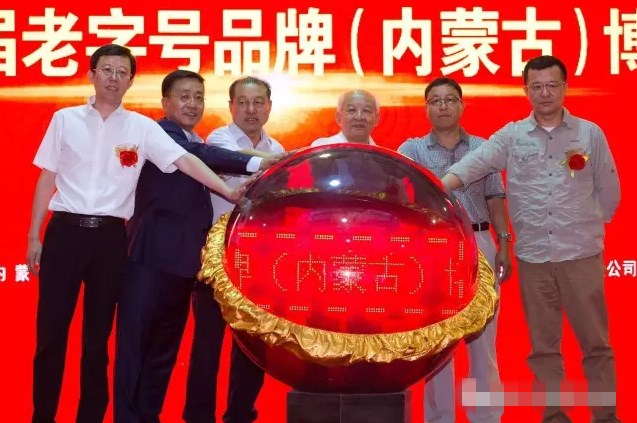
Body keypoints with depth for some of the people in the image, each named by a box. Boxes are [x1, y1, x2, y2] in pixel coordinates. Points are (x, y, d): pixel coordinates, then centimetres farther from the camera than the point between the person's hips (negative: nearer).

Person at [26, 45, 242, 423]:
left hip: (110, 237, 0)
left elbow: (185, 160, -5)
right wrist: (34, 236, 5)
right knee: (51, 331, 3)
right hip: (66, 231, 0)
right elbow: (47, 179, 8)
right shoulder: (65, 119, 6)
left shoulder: (142, 127, 4)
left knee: (98, 336, 8)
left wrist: (229, 191, -17)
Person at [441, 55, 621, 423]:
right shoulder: (511, 136, 3)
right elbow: (473, 164, -13)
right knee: (543, 345, 10)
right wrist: (439, 187, -29)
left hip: (581, 254, -1)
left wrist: (586, 227, 9)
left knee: (595, 342, 5)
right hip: (533, 256, 1)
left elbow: (609, 191, 9)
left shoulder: (590, 133, 3)